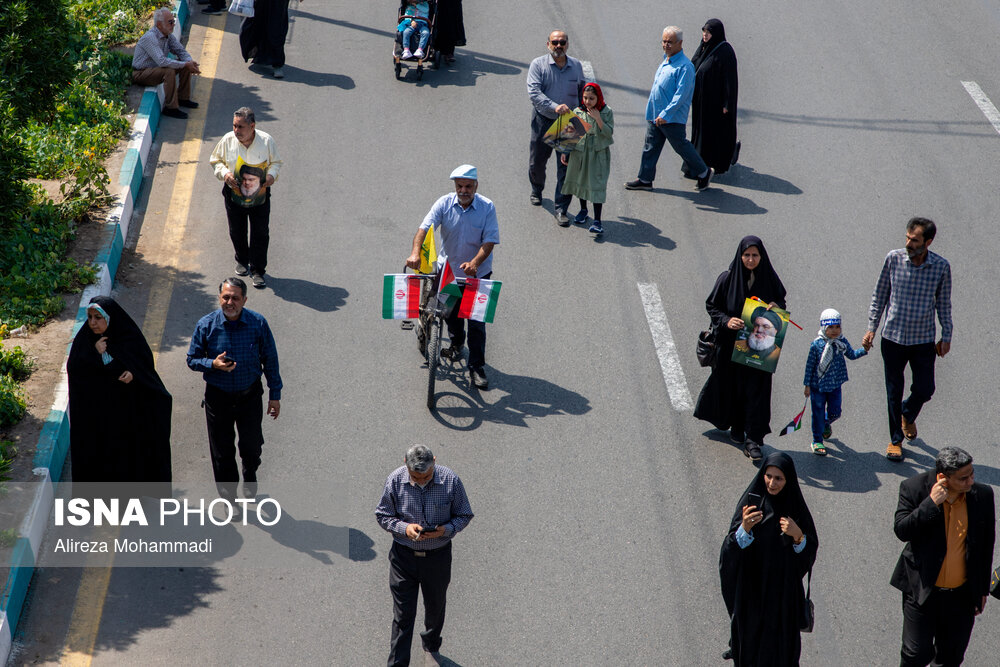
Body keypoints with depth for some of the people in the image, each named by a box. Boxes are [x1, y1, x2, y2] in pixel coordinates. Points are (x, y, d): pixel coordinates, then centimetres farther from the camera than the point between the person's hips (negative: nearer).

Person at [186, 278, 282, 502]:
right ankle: (228, 496, 32)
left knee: (251, 446, 13)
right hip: (218, 396, 0)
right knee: (222, 451, 10)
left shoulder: (258, 323, -12)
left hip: (250, 394, 0)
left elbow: (270, 359, -3)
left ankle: (249, 478, 48)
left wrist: (275, 394, 1)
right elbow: (192, 359, -4)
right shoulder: (206, 325, -13)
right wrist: (212, 364, -25)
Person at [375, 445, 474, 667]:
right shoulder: (395, 480, -14)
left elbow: (464, 515, -3)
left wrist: (446, 530, -22)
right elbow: (383, 515, -3)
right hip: (403, 556, -1)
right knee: (402, 615, -1)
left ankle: (431, 643, 51)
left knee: (435, 607, 22)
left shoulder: (450, 480, -15)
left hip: (438, 556, 1)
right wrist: (404, 528, -22)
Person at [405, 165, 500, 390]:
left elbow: (490, 240, -17)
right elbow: (424, 228, -21)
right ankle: (457, 343, 50)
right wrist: (415, 253, -39)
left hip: (477, 272, -2)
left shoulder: (487, 207, -12)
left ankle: (477, 367, 5)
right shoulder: (444, 204, -10)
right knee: (451, 312, 20)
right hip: (449, 270, 2)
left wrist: (474, 263, -34)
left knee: (477, 320, -3)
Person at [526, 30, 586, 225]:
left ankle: (561, 209, 3)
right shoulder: (538, 65, -6)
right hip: (543, 121, -1)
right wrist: (555, 106, -31)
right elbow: (534, 92, -18)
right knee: (536, 162, 13)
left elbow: (582, 91, 20)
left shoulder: (576, 66, 5)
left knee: (566, 168, -4)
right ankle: (536, 191, 44)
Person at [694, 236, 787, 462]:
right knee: (733, 386, 11)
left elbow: (781, 303, 11)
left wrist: (776, 307, -12)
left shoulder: (769, 279, -2)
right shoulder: (727, 279, -8)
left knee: (756, 389, -5)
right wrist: (726, 321, -20)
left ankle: (753, 440, -4)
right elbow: (712, 305, -2)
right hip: (731, 343, 0)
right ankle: (736, 426, 34)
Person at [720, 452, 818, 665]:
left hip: (783, 587, 1)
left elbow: (810, 551, -3)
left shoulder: (795, 506, -7)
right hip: (752, 585, -1)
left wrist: (798, 535, -23)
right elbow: (731, 549, -17)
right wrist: (744, 528, -36)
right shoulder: (751, 500, -11)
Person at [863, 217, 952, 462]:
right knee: (894, 392, 7)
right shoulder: (893, 259, -9)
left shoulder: (941, 266, -8)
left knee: (925, 389, 5)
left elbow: (944, 304, 4)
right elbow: (880, 295, 2)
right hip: (893, 338, 0)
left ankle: (908, 415, 39)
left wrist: (946, 336, 6)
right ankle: (895, 439, 24)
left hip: (924, 340, 0)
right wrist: (871, 328, 1)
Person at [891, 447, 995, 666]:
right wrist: (931, 503, -29)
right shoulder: (914, 488, -13)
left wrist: (982, 590, 10)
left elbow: (986, 545, 4)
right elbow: (901, 531, -19)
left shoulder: (982, 495, -7)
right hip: (922, 590, -2)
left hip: (962, 595, 2)